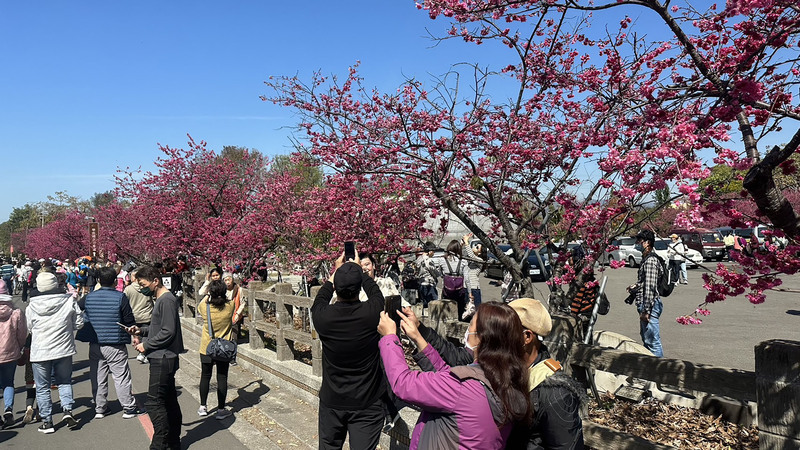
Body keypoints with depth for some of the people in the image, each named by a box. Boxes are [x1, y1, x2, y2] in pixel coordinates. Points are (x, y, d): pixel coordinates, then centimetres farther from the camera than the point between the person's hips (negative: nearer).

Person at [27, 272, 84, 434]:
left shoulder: (31, 307, -8)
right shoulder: (69, 301, -9)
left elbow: (30, 328, 6)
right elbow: (79, 323, -3)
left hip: (40, 352, -1)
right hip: (63, 349, 1)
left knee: (42, 387, 11)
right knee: (64, 382, 19)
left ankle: (47, 421, 15)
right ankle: (67, 410, 2)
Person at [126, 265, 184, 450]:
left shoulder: (167, 300, -17)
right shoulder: (161, 299, 14)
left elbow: (168, 331, -20)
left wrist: (146, 345, -12)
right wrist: (141, 330, 8)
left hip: (163, 358, -10)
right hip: (163, 358, 10)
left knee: (154, 402, -7)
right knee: (169, 400, 14)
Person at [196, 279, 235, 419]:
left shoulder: (205, 307, -14)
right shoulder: (230, 307, -14)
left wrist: (208, 296, 19)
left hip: (206, 349, 1)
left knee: (205, 377, 16)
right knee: (222, 378, 6)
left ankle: (203, 407, 26)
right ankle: (221, 409, 12)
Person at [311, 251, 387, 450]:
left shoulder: (323, 316, -17)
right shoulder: (372, 313, -20)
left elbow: (320, 299, 9)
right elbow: (375, 292, 5)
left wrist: (336, 272, 20)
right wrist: (359, 270, 20)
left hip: (331, 402, 2)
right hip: (367, 404, -2)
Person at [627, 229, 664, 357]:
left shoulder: (651, 260, -16)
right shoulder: (646, 259, 16)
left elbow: (650, 287, -22)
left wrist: (646, 311, -23)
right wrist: (635, 287, 10)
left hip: (650, 305, -11)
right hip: (644, 305, 11)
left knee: (653, 341, -6)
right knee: (646, 340, 19)